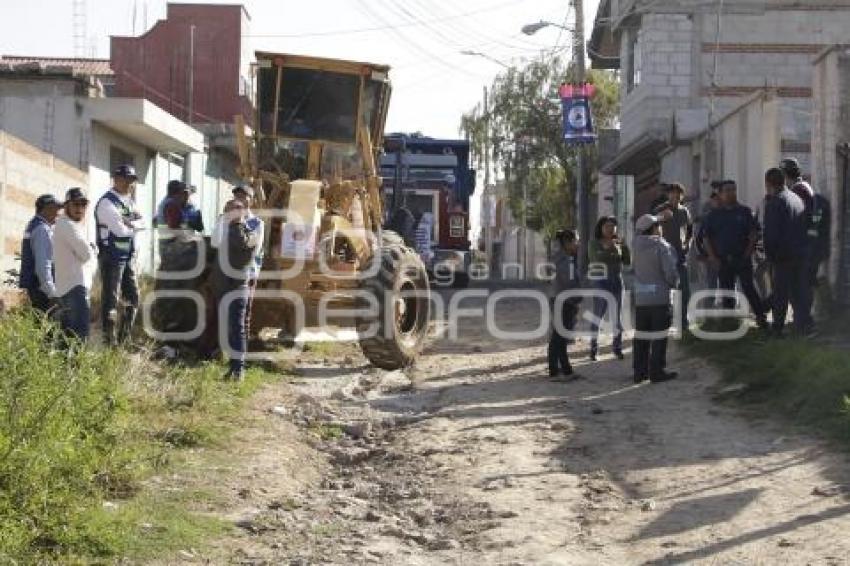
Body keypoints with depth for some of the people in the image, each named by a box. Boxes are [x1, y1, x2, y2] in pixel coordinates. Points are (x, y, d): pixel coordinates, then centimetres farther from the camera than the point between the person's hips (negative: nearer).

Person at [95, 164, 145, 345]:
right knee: (110, 300, -5)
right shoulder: (107, 202, -12)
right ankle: (109, 340, 0)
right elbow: (120, 230, -20)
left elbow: (141, 224, 6)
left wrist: (130, 224, -13)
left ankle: (125, 338, 20)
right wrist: (135, 225, -2)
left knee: (133, 298, 10)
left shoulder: (129, 201, 15)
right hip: (112, 257, -8)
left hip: (129, 256, 8)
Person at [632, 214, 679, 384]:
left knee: (641, 335, 11)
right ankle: (657, 371, 1)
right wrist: (673, 283, 7)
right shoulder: (662, 246, -12)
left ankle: (640, 371, 14)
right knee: (659, 337, 0)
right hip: (660, 298, -5)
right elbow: (670, 271, -16)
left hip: (640, 299, 5)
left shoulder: (637, 244, 3)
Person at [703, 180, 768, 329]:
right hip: (722, 260, 3)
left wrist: (747, 253, -8)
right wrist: (713, 258, -1)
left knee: (749, 289, -9)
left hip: (742, 259, -2)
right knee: (726, 292, 6)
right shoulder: (714, 215, 9)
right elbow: (707, 238, 9)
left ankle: (761, 317, -5)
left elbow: (754, 234, 1)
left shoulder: (745, 212, 4)